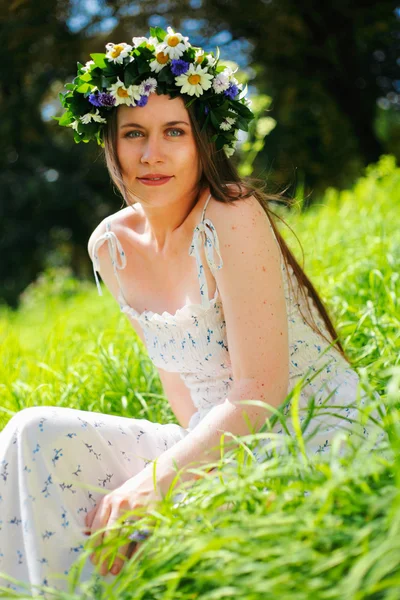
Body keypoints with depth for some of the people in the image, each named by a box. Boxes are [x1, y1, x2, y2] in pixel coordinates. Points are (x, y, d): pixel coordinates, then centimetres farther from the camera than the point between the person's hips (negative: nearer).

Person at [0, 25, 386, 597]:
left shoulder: (233, 217, -18)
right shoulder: (110, 246, 2)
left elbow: (260, 390, -21)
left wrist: (152, 479, -26)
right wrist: (202, 449, 3)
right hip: (223, 445, 7)